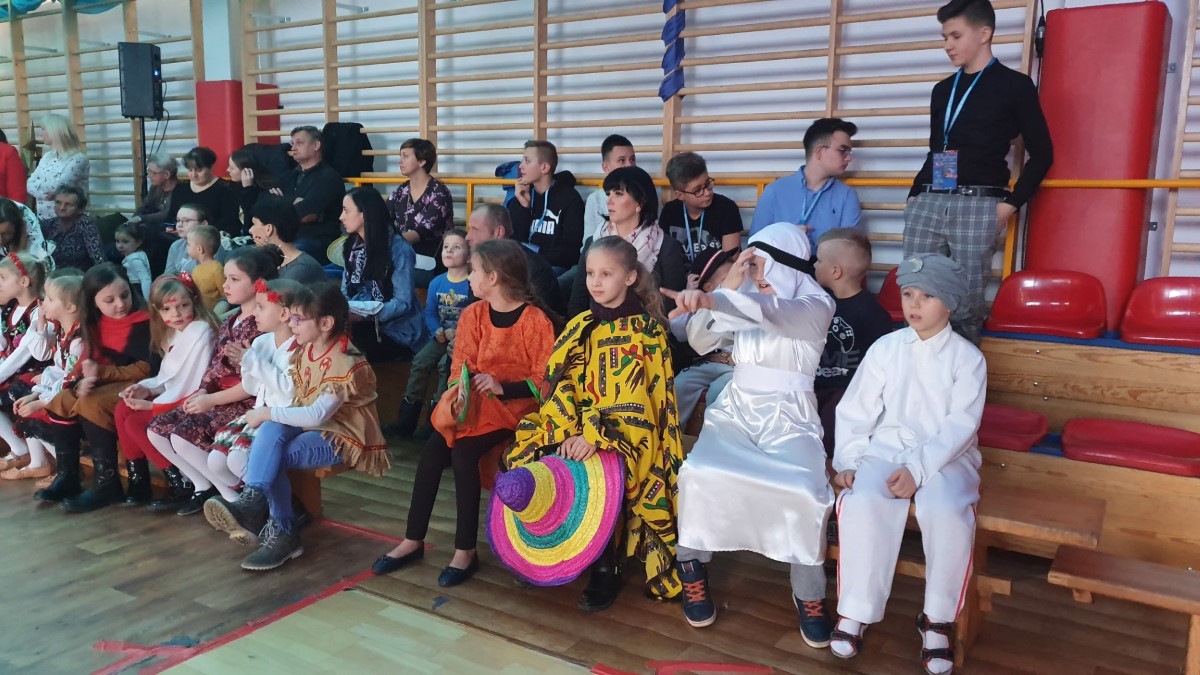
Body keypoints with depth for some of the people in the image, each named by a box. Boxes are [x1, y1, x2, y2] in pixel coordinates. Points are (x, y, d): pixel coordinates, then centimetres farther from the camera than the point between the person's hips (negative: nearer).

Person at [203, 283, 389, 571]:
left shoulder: (346, 364, -21)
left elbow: (317, 415, -27)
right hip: (309, 425, 7)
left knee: (271, 456, -24)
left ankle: (280, 531, -20)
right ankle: (253, 499, -28)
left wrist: (267, 412, -20)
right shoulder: (305, 350, 5)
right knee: (271, 430, -24)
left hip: (342, 437, -7)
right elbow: (299, 400, 10)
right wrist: (268, 416, -6)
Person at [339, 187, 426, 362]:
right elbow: (346, 292, 10)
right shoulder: (353, 246, 8)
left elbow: (403, 303, -18)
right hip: (364, 323, 6)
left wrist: (366, 315, -31)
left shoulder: (399, 249, -15)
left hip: (397, 332, -6)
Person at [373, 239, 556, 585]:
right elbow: (461, 363, 6)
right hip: (474, 401, 6)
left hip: (514, 405, -5)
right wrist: (461, 390, -15)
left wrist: (502, 387, -23)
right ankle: (413, 541, -4)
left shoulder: (535, 320, -13)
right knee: (433, 450, -18)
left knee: (463, 452, -27)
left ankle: (466, 550, -12)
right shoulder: (473, 314, 6)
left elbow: (544, 381, -12)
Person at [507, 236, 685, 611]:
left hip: (626, 434, -5)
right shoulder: (579, 327, 11)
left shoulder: (646, 331, -5)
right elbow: (561, 383, 4)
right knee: (522, 457, -17)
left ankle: (606, 567, -8)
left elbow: (632, 399, -15)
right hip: (574, 428, 5)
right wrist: (568, 431, -13)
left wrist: (595, 435, -27)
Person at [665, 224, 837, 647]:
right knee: (697, 474, -26)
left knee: (806, 494, -28)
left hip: (789, 416, -3)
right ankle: (692, 567, -1)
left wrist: (713, 299, -48)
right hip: (737, 408, 3)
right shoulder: (746, 294, 12)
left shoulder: (816, 304, -4)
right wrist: (728, 284, -7)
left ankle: (808, 594, -3)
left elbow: (776, 312, -29)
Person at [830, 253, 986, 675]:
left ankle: (938, 618, -9)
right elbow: (855, 411, 6)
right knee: (860, 502, -28)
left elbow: (960, 425, -10)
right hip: (886, 448, 2)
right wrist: (848, 461, -8)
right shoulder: (885, 348, 6)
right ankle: (855, 611, -12)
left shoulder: (967, 357, 0)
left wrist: (918, 468, -23)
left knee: (947, 513, -32)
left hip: (946, 456, -1)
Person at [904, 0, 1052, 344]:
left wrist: (1010, 204, -4)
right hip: (928, 202, 5)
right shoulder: (942, 90, 19)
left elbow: (1041, 152, 3)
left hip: (978, 205, -5)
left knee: (967, 303, -4)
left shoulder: (1014, 85, 3)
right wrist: (914, 197, 14)